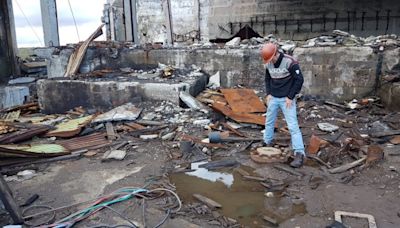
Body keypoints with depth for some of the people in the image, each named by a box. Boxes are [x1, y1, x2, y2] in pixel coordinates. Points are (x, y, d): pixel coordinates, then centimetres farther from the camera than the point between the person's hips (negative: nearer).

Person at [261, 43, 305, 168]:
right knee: (269, 122, 15)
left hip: (287, 99, -6)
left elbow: (299, 79, -15)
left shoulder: (290, 62, -18)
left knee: (293, 126, -10)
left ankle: (299, 154, -9)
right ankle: (267, 143, 35)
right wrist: (268, 93, 3)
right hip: (273, 98, 6)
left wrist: (290, 97, -15)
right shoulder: (269, 64, 1)